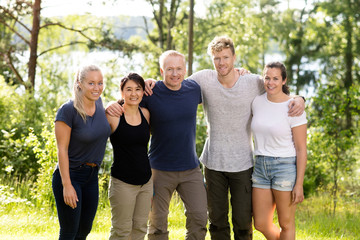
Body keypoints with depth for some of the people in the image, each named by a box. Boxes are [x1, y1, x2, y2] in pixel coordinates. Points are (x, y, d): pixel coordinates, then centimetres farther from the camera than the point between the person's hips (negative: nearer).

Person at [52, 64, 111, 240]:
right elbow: (62, 149, -18)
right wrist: (67, 185, -20)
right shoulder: (67, 110, -19)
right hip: (69, 175, -7)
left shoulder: (98, 103, 1)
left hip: (92, 176, 7)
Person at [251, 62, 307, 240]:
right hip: (261, 166, 6)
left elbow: (301, 149, -10)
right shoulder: (257, 102, 3)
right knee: (261, 225, 9)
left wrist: (299, 184, -14)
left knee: (286, 224, 6)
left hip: (286, 166, -5)